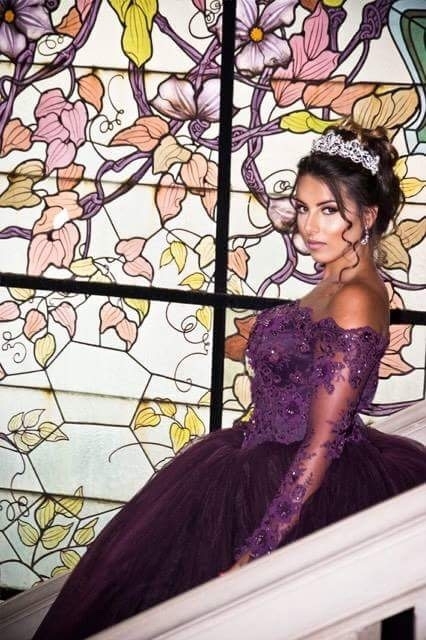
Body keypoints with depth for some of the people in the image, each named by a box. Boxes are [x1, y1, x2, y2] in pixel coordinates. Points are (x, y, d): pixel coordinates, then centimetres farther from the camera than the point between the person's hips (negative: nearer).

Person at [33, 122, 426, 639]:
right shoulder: (338, 284, 6)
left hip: (298, 488, -9)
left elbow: (323, 443, -25)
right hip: (269, 457, 9)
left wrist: (256, 551, -26)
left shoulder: (355, 301, -23)